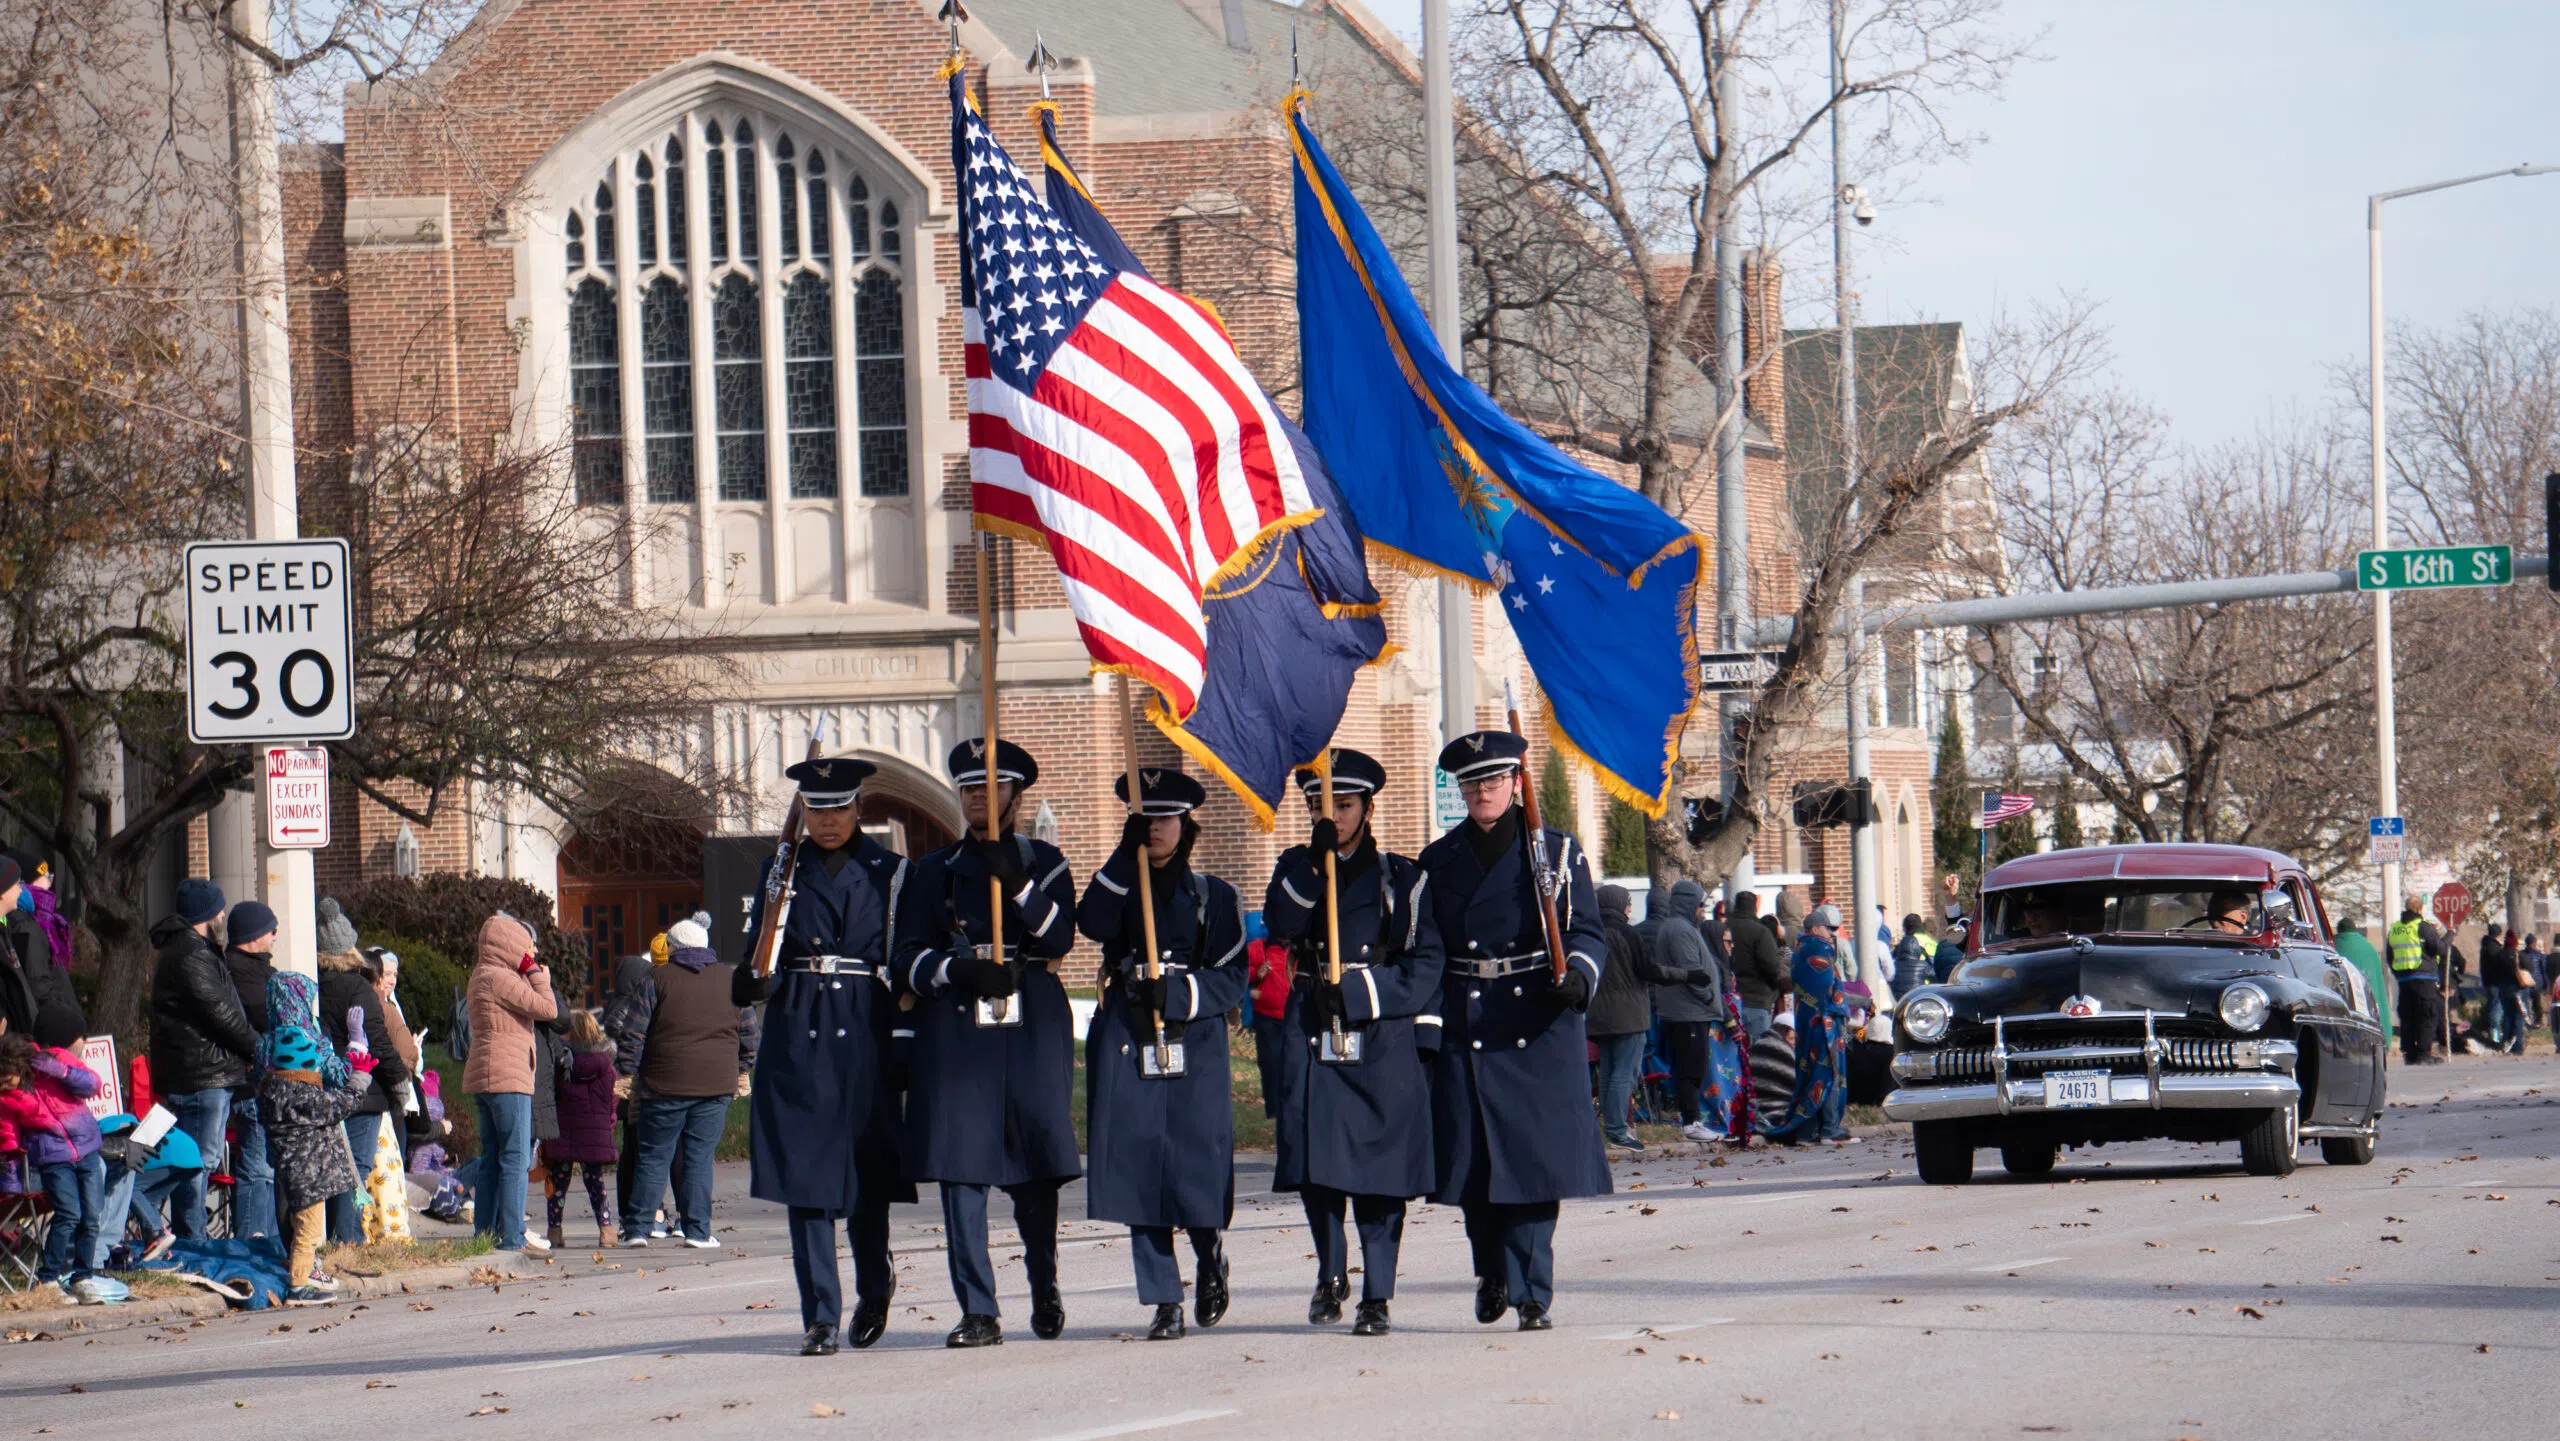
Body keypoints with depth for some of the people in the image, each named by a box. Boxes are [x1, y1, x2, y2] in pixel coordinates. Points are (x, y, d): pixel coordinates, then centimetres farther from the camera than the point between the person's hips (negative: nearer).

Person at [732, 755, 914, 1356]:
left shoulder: (890, 872, 7)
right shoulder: (783, 870, 10)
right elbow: (760, 955, 9)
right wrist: (752, 983, -14)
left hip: (865, 1035, -1)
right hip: (797, 1036, 1)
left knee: (866, 1171, 3)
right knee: (804, 1175, -6)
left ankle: (874, 1286, 30)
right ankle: (821, 1317, -5)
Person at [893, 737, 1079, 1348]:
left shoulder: (1042, 862, 11)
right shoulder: (936, 870, 13)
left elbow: (1062, 937, -3)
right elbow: (908, 958, 6)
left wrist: (1016, 883, -16)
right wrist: (959, 970, -13)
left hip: (1033, 1028, 0)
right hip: (955, 1030, 0)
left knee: (1036, 1171, 4)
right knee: (960, 1166, -9)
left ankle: (1045, 1291, 27)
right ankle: (978, 1313, -10)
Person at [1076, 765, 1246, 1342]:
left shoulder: (1212, 895, 7)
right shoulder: (1118, 885, 12)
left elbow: (1232, 976, 0)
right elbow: (1092, 924, -11)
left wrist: (1179, 992, -17)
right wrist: (1126, 858, -16)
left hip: (1195, 1043, -2)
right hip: (1126, 1044, 2)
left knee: (1196, 1168, -4)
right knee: (1138, 1169, -4)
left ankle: (1209, 1256, 28)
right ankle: (1164, 1301, 1)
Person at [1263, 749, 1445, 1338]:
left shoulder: (1401, 878, 7)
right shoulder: (1295, 868, 13)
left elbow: (1426, 964, 2)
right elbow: (1281, 925, -7)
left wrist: (1360, 994, -9)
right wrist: (1314, 865, -18)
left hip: (1384, 1040, -2)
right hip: (1312, 1035, 2)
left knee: (1381, 1167, -5)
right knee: (1314, 1160, -4)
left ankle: (1378, 1294, -1)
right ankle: (1331, 1272, 18)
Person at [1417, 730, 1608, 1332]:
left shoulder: (1558, 852, 5)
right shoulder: (1440, 862, 11)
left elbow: (1588, 934, 3)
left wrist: (1577, 978, -18)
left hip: (1540, 1029, -2)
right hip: (1465, 1029, 2)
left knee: (1536, 1158, -7)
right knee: (1472, 1163, 0)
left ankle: (1531, 1292, -3)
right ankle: (1493, 1271, 22)